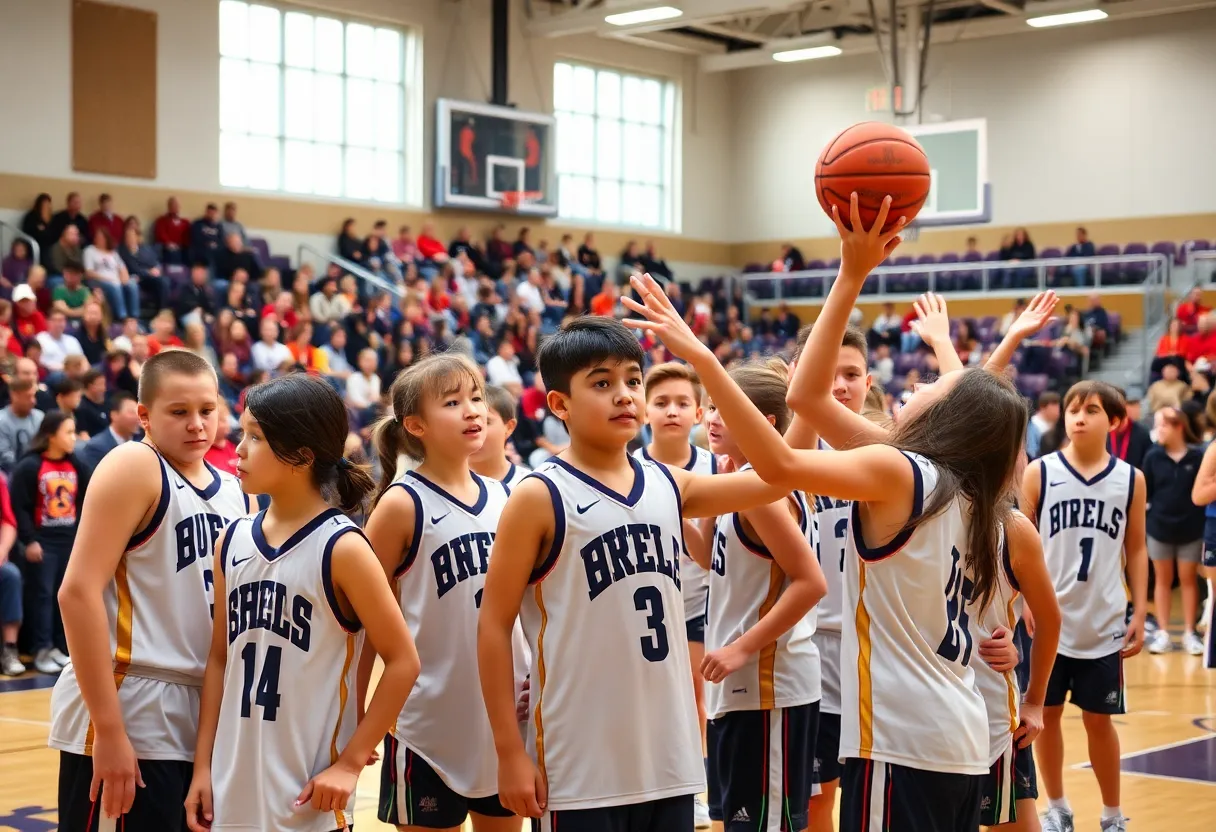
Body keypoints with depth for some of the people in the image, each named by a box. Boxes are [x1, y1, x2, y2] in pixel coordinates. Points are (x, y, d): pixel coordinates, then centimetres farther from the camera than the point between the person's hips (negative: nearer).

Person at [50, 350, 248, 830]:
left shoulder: (232, 492, 13)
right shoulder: (134, 467, -8)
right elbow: (78, 592, -16)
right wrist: (109, 730, -20)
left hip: (202, 719, 7)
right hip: (128, 715, -7)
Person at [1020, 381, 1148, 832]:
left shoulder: (1131, 480, 1)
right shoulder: (1039, 473, -3)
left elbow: (1136, 550, 7)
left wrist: (1139, 614, 2)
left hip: (1103, 625, 0)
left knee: (1098, 719, 7)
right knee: (1046, 713, 8)